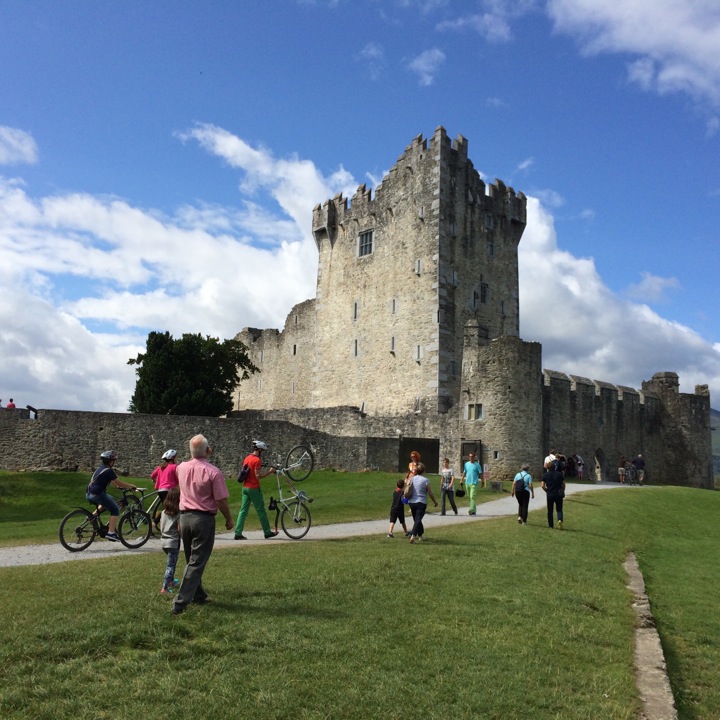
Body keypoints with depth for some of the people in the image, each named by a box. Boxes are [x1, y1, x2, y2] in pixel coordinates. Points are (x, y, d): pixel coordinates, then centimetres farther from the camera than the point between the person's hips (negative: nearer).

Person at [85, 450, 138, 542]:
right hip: (97, 494, -9)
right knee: (115, 509, 0)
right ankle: (111, 533, -8)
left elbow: (111, 481, 30)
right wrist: (132, 487, 4)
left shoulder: (101, 469, 18)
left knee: (111, 499, 31)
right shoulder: (109, 471, -10)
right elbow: (119, 483, -9)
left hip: (89, 494, 9)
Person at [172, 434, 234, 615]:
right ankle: (181, 601, -6)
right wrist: (229, 519, 0)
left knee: (191, 560, 20)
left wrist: (199, 456, 34)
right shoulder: (213, 472, -16)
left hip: (185, 517, 6)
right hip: (204, 519, -6)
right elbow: (221, 501, -14)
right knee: (197, 563, -1)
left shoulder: (182, 468, 0)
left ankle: (198, 595, 31)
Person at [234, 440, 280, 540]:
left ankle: (238, 533, 2)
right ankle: (267, 532, 13)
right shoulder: (257, 460, -15)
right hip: (254, 488, -8)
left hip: (245, 487, 8)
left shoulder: (247, 458, 11)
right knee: (261, 511, 3)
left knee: (243, 510, 7)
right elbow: (258, 476, -19)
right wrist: (269, 472, -10)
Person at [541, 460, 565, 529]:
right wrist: (562, 491, 16)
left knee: (550, 510, 12)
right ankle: (560, 520, -18)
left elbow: (542, 486, -6)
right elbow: (563, 484, 3)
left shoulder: (545, 475, -2)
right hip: (558, 494, 0)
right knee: (559, 509, 9)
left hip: (550, 495, 0)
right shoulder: (559, 474, 0)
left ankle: (550, 525, 15)